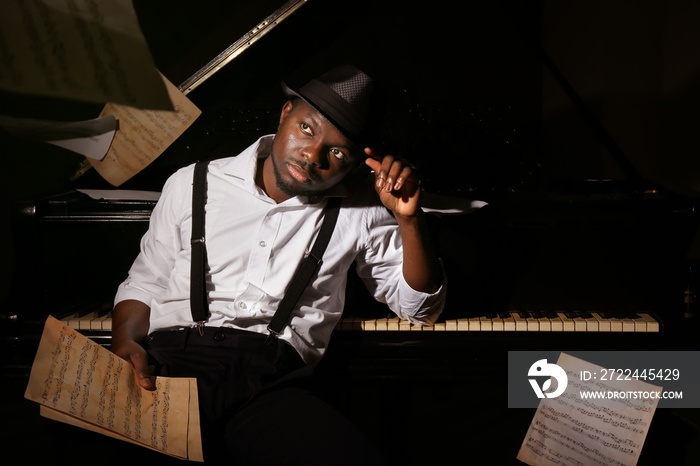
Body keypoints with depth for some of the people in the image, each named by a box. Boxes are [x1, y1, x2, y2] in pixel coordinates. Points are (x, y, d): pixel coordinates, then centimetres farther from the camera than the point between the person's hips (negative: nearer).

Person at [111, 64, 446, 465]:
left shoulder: (359, 211, 14)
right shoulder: (193, 185, 16)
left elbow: (421, 307, 18)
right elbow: (144, 285, 20)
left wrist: (409, 217, 4)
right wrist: (126, 347, -1)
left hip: (273, 383, 1)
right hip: (174, 360, 0)